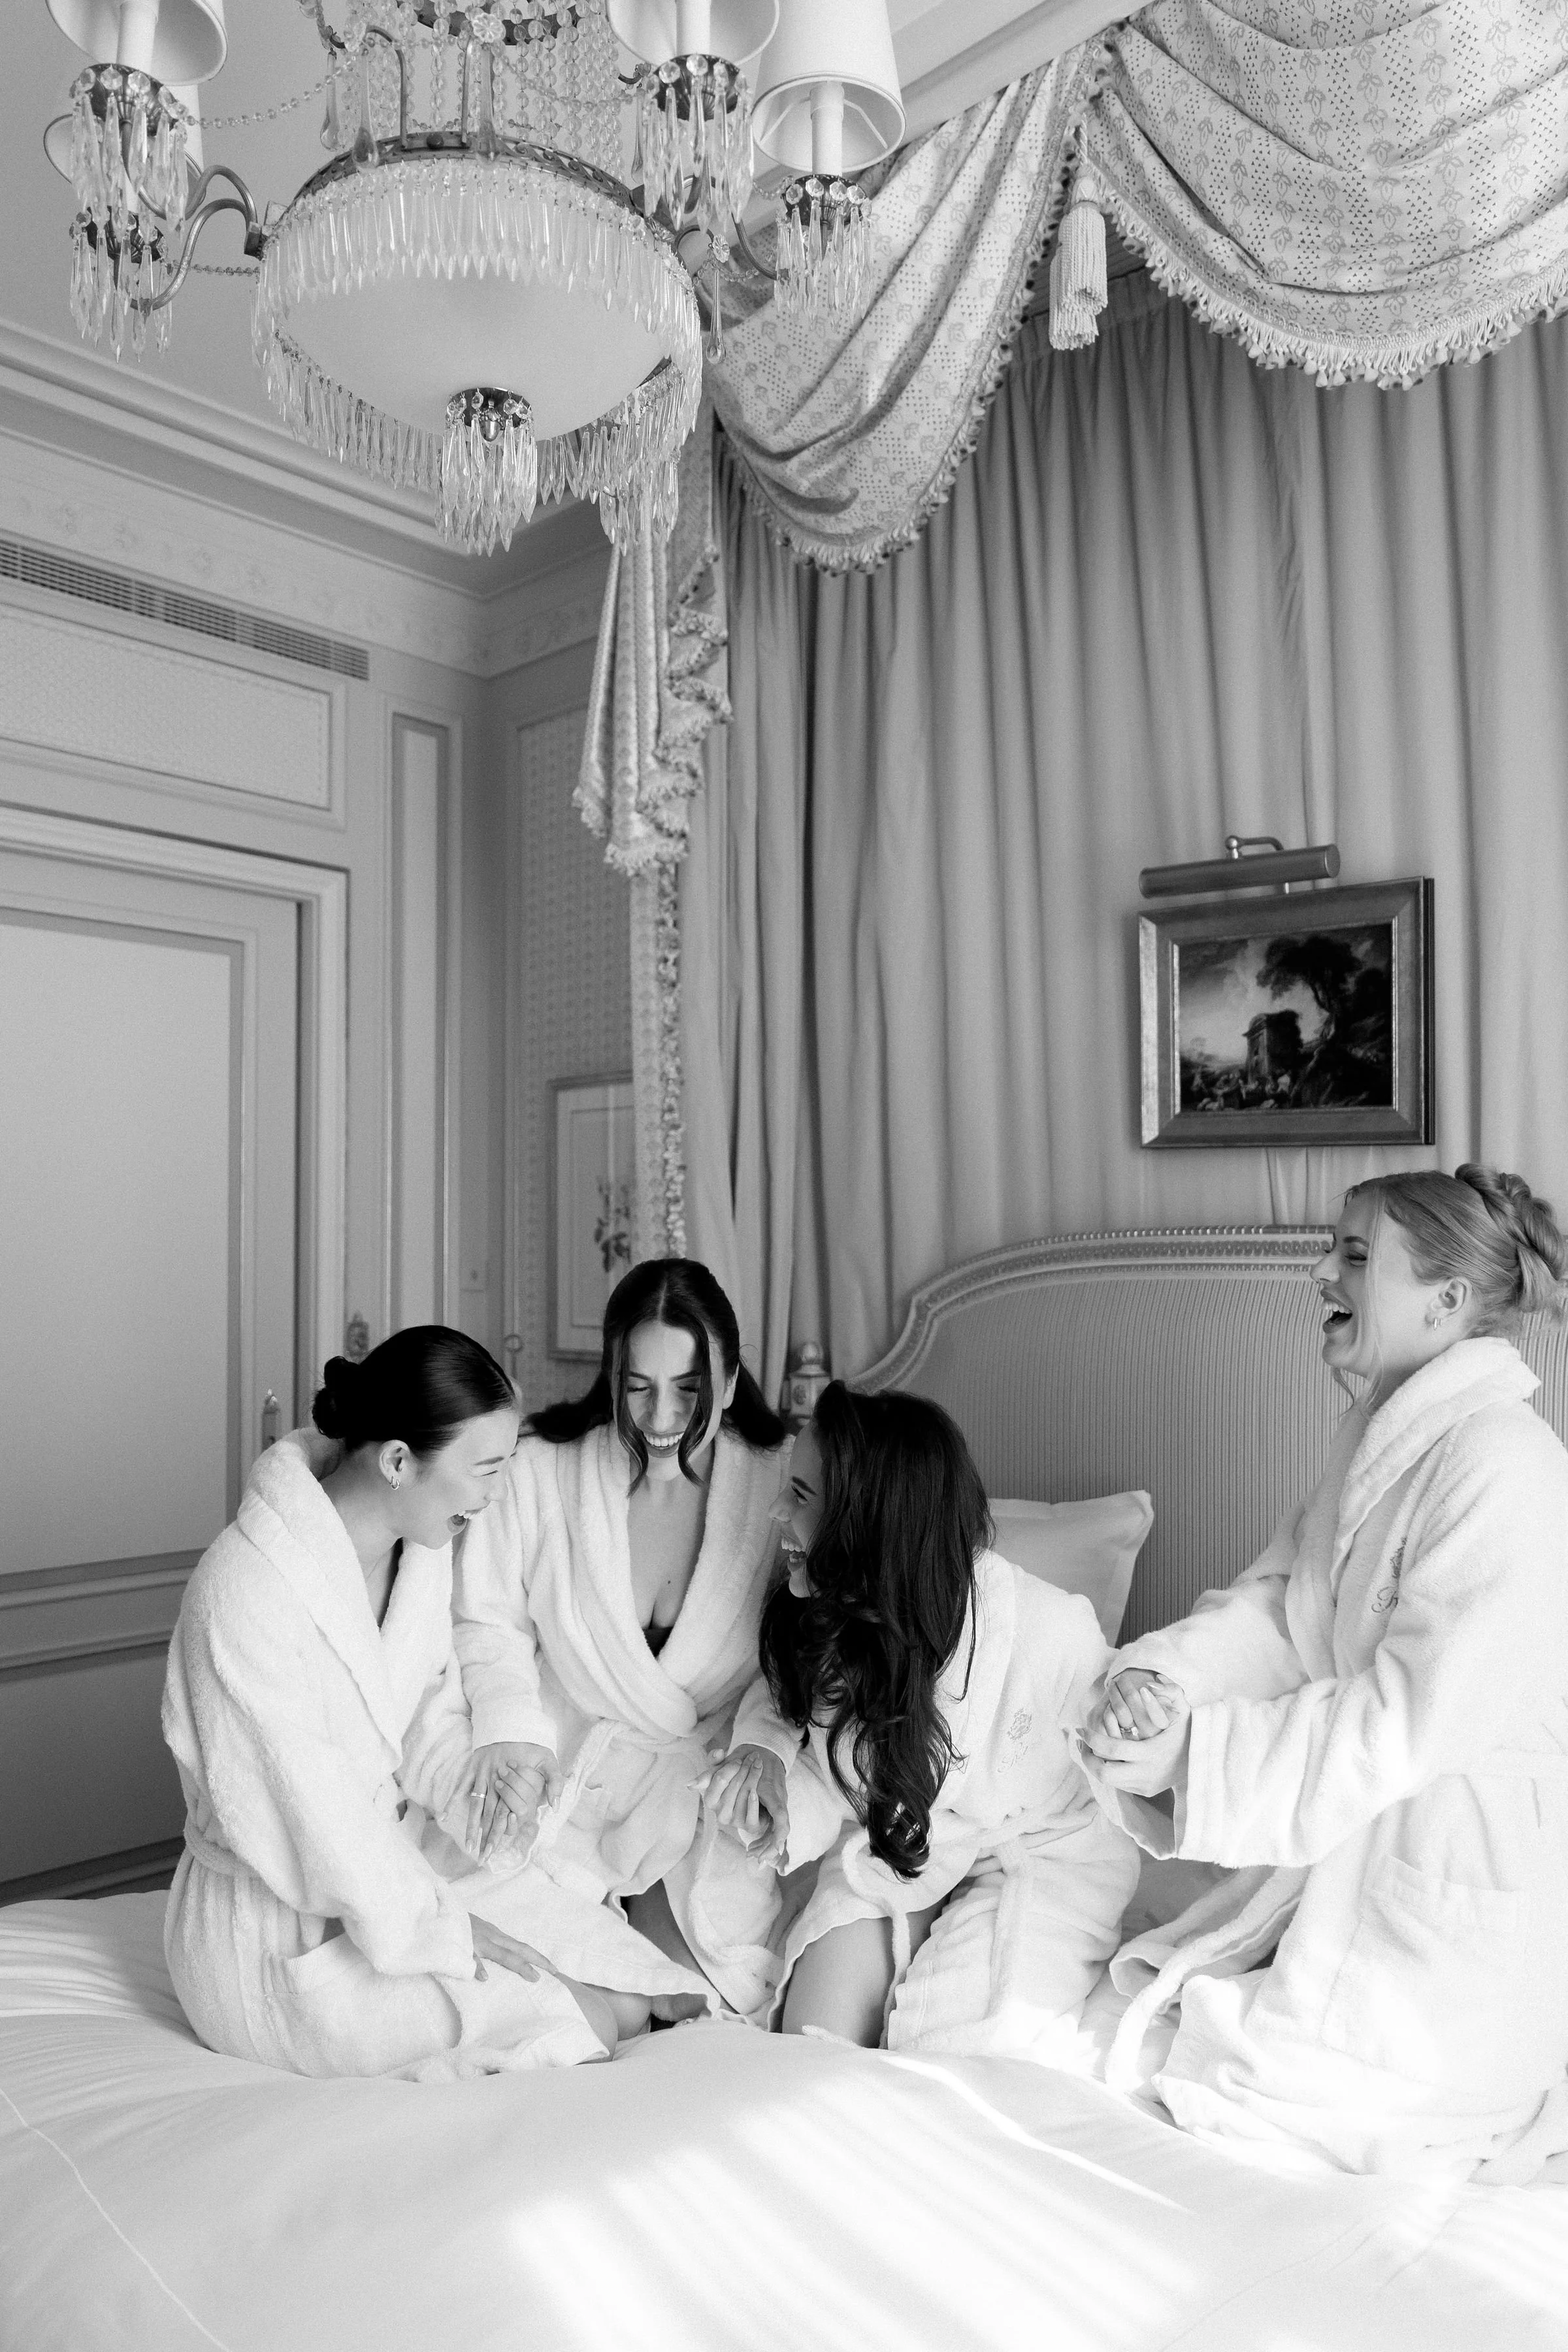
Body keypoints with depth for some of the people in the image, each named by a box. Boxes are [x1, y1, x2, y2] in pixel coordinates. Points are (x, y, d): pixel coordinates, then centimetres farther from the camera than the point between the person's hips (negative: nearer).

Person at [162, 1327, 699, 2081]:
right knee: (604, 2013, -13)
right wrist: (441, 1923, -17)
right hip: (281, 1941, -7)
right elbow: (307, 1819, -25)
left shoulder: (420, 1548, -3)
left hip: (392, 1866, 8)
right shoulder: (246, 1590, -29)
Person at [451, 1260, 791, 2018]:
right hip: (560, 1776, 1)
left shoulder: (779, 1486, -8)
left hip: (703, 1784, 0)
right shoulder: (538, 1471, -7)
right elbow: (489, 1624, 1)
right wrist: (509, 1730, -14)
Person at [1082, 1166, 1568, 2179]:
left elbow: (1408, 1718, -27)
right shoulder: (1385, 1441, 6)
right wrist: (1160, 1673, -19)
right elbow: (1275, 1602, 0)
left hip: (1456, 1890, -9)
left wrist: (1199, 1757, -27)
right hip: (1348, 1856, 9)